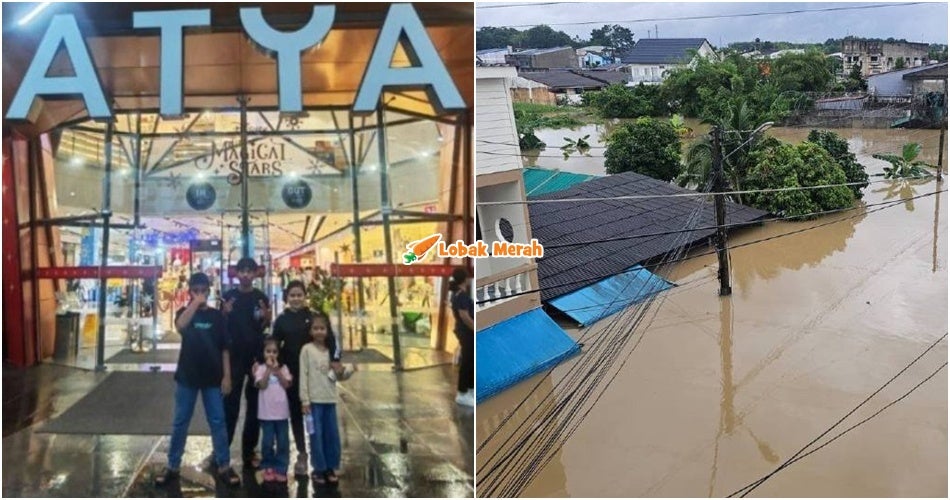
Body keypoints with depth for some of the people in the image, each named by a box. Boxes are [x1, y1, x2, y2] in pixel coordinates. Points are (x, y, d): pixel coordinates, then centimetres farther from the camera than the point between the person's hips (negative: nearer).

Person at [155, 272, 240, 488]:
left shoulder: (216, 315, 2)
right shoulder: (185, 312, 1)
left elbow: (224, 348, 2)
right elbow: (180, 326, -25)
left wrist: (226, 375, -3)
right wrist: (195, 303, -24)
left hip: (212, 377, 0)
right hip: (187, 376, 0)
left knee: (217, 422, 4)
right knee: (180, 422, 7)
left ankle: (224, 466, 10)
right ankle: (173, 466, 17)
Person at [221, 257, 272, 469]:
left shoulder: (261, 298, 3)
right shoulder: (229, 296, 1)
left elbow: (264, 328, 7)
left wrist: (266, 318, -14)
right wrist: (225, 313, -18)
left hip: (256, 356, 2)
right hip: (234, 356, -2)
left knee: (255, 404, 6)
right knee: (230, 404, -2)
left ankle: (249, 451, 14)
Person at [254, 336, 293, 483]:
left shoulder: (283, 368, 6)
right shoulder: (261, 368, 0)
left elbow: (286, 385, -5)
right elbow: (262, 385, -13)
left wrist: (277, 370, -12)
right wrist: (269, 369, -15)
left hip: (281, 410, 2)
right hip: (266, 411, -2)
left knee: (283, 442, 3)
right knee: (267, 441, 3)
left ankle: (280, 469, 12)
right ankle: (268, 468, 17)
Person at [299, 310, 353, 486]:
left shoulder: (332, 350, 10)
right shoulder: (307, 349, -3)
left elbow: (337, 376, 12)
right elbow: (303, 375, -7)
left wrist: (349, 371, -9)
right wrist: (305, 399, -12)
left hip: (330, 399, 4)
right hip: (314, 399, -4)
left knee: (332, 434, 8)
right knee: (316, 435, 0)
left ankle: (330, 468, 19)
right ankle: (319, 469, 11)